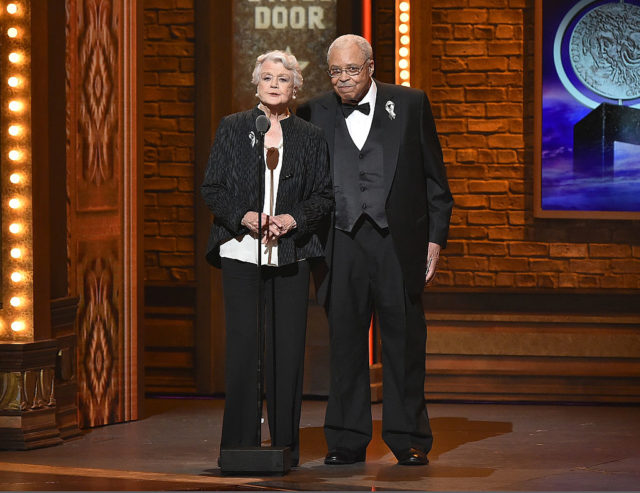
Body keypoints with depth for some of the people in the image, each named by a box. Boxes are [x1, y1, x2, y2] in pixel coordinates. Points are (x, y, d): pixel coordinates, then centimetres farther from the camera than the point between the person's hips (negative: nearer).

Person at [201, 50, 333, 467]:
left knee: (288, 347, -1)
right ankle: (240, 444, 0)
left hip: (291, 255, 1)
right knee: (244, 346, -6)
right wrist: (243, 216, -11)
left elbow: (325, 196, 9)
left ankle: (285, 444, 6)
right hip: (241, 252, -1)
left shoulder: (311, 137, 10)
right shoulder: (233, 128, 8)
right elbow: (212, 189, 5)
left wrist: (295, 218, -9)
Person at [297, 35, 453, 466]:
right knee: (345, 341, 3)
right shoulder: (315, 114, 9)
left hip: (398, 241, -1)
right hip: (341, 244, 1)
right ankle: (348, 441, 11)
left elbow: (434, 176, 7)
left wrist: (435, 237, 2)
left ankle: (409, 441, 9)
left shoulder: (410, 105, 6)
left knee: (404, 341, 2)